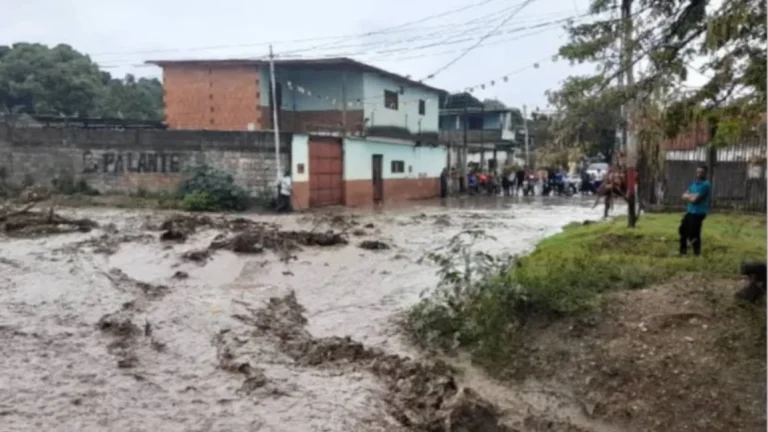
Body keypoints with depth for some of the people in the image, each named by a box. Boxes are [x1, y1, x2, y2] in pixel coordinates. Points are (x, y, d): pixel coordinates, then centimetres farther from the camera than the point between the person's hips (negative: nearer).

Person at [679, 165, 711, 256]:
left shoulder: (705, 185, -15)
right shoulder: (694, 183, 14)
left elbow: (695, 199, -21)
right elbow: (684, 196, 8)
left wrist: (688, 196, -1)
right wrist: (691, 196, -11)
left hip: (698, 213, -9)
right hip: (689, 211, 9)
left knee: (693, 234, -6)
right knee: (683, 230, 18)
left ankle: (697, 253, 8)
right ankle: (683, 251, 32)